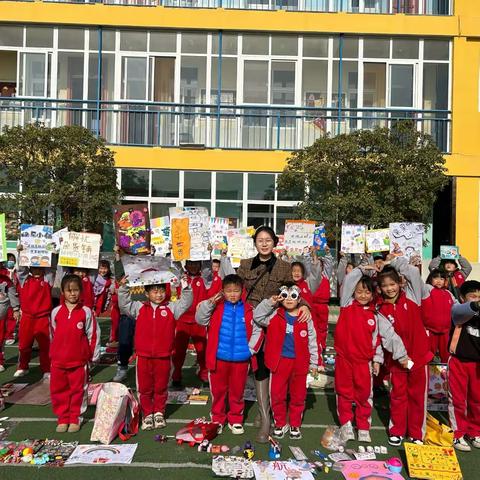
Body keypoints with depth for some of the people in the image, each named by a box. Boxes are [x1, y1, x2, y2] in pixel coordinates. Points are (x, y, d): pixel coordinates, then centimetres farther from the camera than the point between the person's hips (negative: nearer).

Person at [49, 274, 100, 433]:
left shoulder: (86, 312, -6)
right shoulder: (56, 312, 1)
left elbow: (93, 335, -3)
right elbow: (52, 335, 11)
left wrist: (93, 356, -2)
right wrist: (54, 353, 15)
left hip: (79, 360, -2)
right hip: (58, 360, 2)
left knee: (78, 390, 8)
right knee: (59, 390, 10)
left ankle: (75, 418, 23)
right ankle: (62, 418, 25)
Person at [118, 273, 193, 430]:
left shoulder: (171, 308, 0)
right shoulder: (139, 308, 2)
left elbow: (186, 303, -6)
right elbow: (124, 304, 0)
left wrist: (185, 287, -19)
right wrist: (123, 288, -12)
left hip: (163, 356, 0)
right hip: (143, 356, 1)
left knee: (161, 387, 13)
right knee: (144, 387, 12)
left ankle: (159, 413, 31)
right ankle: (147, 414, 28)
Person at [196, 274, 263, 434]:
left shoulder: (248, 310, -1)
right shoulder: (216, 307, -2)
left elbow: (257, 330, 3)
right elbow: (200, 319, -8)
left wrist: (251, 349, -5)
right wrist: (209, 303, -19)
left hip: (241, 359, 1)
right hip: (219, 358, 0)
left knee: (237, 391, 14)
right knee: (218, 390, 14)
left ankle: (235, 420, 32)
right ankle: (217, 419, 32)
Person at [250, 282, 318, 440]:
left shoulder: (305, 318, -3)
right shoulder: (275, 314, -3)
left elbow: (312, 341, 3)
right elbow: (257, 316, -12)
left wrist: (314, 363, 5)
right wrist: (269, 302, -21)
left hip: (299, 362, 0)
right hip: (279, 361, 0)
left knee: (298, 395, 14)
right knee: (277, 394, 10)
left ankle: (295, 425, 32)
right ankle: (280, 423, 29)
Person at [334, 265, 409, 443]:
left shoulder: (375, 316, 2)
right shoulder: (347, 305, -1)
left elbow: (389, 335, 4)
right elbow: (348, 280, -8)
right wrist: (362, 269, -2)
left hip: (364, 361, 1)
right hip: (343, 357, 0)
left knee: (364, 395, 10)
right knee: (344, 393, 11)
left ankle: (364, 428, 25)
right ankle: (346, 424, 26)